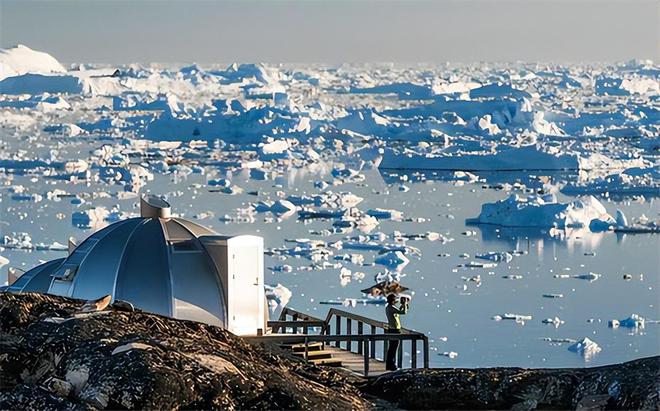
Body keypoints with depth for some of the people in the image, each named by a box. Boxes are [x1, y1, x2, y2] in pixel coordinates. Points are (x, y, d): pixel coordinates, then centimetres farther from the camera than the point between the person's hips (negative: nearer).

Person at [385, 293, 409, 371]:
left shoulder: (387, 307, 10)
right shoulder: (392, 308, -19)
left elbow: (397, 312, 25)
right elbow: (404, 312, -25)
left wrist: (402, 305, 19)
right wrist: (405, 304, -12)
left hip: (390, 329, 10)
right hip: (395, 330, -10)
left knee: (391, 348, 15)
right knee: (394, 349, -5)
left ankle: (388, 365, 20)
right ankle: (392, 366, -3)